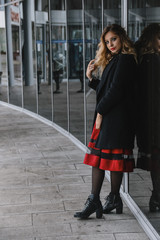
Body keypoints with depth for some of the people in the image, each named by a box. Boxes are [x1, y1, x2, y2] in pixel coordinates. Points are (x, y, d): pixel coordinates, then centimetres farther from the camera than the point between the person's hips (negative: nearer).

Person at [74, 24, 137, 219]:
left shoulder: (125, 60, -11)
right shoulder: (114, 61, 20)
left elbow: (116, 91, -18)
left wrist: (100, 111, -12)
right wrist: (91, 78, 7)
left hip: (117, 119, -10)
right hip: (105, 117, 10)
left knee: (113, 158, -3)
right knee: (98, 158, 8)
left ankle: (113, 199, 8)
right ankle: (94, 201, 11)